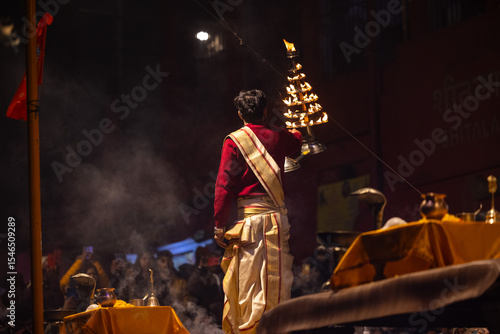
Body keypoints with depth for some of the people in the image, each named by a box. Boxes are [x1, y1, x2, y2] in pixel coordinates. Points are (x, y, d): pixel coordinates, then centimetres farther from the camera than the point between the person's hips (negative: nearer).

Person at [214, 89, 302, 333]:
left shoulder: (234, 141, -3)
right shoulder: (278, 137, 8)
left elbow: (224, 185, -8)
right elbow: (297, 139, 34)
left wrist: (219, 224, -4)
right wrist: (297, 132, 59)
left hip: (250, 216, -3)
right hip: (278, 215, 3)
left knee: (247, 280, -1)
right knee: (277, 279, 6)